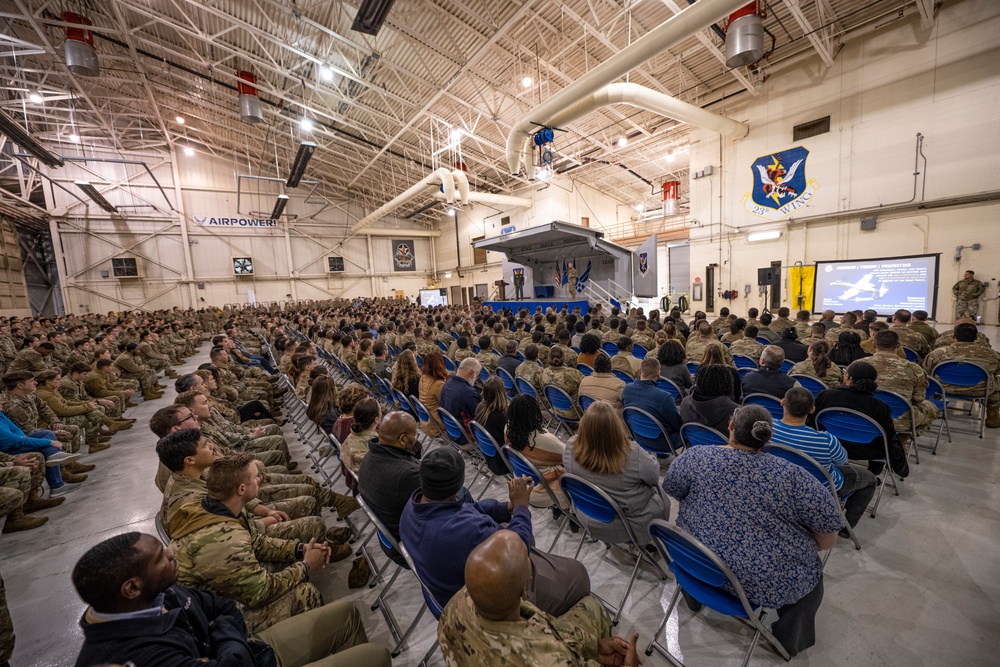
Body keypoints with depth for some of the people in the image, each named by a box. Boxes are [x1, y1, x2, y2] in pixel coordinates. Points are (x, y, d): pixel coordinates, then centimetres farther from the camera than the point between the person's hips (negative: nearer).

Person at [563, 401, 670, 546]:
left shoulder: (571, 447, -27)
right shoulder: (634, 455, -36)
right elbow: (654, 475, -15)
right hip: (632, 525, -3)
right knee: (663, 501, 29)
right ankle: (647, 540, 45)